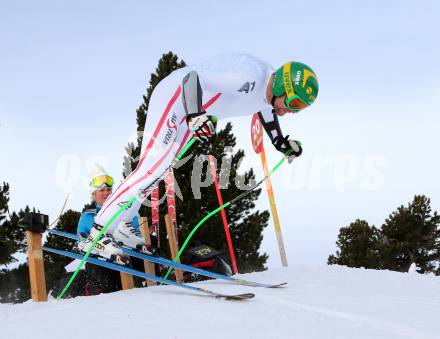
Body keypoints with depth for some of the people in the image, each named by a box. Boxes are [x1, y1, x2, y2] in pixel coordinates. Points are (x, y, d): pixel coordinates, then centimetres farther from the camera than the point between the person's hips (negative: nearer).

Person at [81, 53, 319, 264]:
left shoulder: (272, 84, -2)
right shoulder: (250, 79, -32)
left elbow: (265, 107, 24)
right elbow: (192, 78, -36)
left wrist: (282, 142, 19)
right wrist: (195, 115, -51)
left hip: (190, 109, 10)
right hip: (172, 96, -10)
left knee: (157, 171, 11)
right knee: (151, 168, -17)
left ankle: (116, 226, 18)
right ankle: (97, 233, -15)